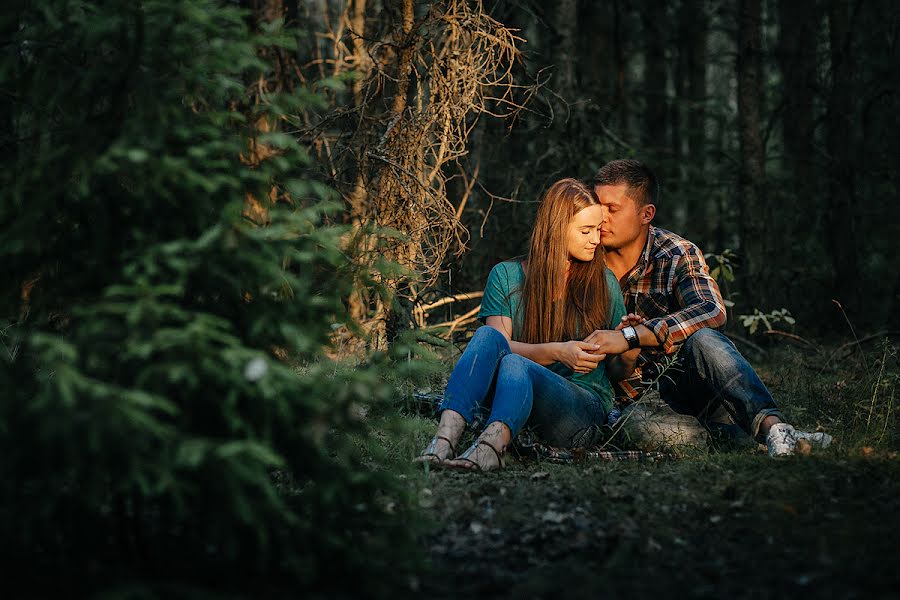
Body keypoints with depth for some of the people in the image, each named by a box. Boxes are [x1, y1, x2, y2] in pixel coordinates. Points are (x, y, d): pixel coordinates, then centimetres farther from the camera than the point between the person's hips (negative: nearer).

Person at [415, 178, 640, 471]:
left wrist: (629, 352, -7)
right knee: (488, 336, -30)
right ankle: (444, 440, -48)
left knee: (514, 365, -34)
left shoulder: (604, 283, 13)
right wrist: (556, 353, -20)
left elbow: (617, 370, 18)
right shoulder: (507, 276, 9)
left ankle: (490, 446, -66)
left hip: (585, 408, -1)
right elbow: (499, 345, -4)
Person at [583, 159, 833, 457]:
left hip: (684, 383, -1)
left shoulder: (678, 255, -5)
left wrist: (631, 337, -34)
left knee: (703, 340, -35)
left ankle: (773, 427, -49)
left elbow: (712, 311, -26)